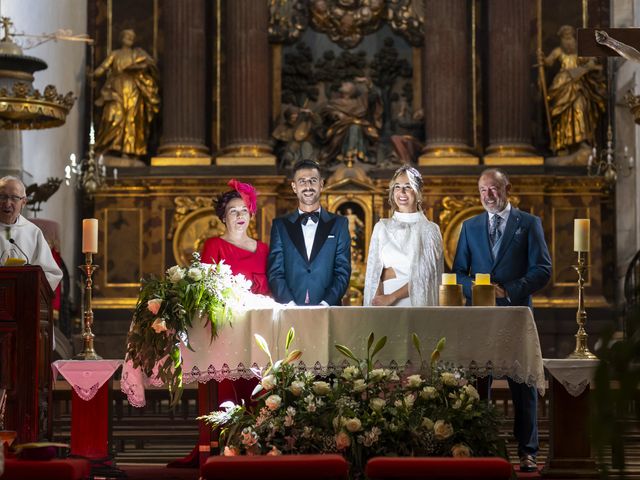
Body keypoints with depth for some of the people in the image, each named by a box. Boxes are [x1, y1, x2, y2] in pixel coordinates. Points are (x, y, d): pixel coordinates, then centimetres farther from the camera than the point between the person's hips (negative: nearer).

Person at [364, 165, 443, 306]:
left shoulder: (430, 229, 2)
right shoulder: (381, 227, 10)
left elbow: (426, 277, -6)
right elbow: (373, 273, 2)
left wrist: (392, 297, -14)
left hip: (417, 301, -1)